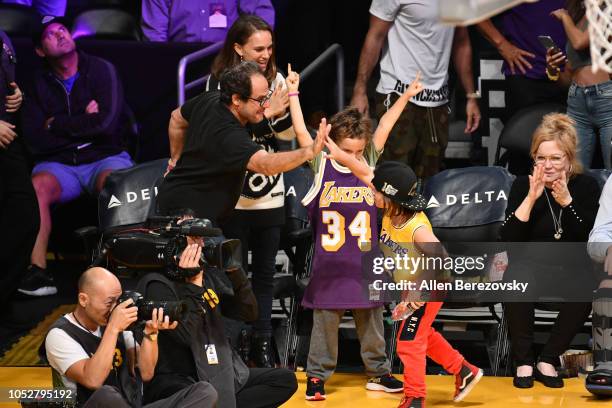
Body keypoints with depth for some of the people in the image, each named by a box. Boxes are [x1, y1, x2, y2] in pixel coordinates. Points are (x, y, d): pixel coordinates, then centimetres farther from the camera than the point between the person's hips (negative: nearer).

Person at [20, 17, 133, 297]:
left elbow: (107, 123, -11)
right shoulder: (38, 84, 10)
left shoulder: (100, 70, 4)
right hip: (58, 164, 2)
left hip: (104, 158, -1)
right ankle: (37, 271, -39)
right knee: (36, 187, -33)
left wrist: (56, 124, -3)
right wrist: (85, 123, -5)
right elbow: (35, 142, -2)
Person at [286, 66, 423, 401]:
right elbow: (301, 131, -7)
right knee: (324, 322, 3)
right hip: (329, 265, -2)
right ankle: (316, 376, 10)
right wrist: (293, 94, -10)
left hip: (365, 263, 2)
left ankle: (378, 373, 22)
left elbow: (384, 127, 1)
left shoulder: (369, 163, 3)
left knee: (371, 321, 11)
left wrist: (405, 97, -3)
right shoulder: (321, 165, -3)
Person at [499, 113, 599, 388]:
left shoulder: (586, 186, -2)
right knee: (515, 278, -35)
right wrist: (531, 198, -21)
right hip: (531, 266, 0)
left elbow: (591, 241, -14)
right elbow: (508, 240, -12)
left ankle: (548, 360, -17)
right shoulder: (523, 185, -2)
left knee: (586, 287, -34)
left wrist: (566, 202, -24)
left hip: (570, 269, 0)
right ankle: (524, 361, -19)